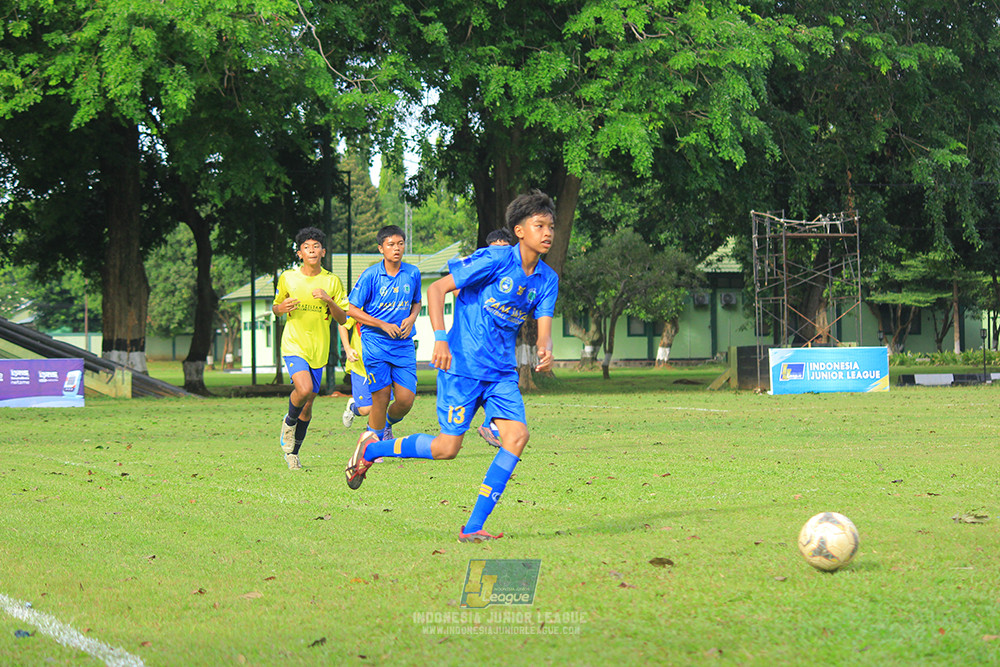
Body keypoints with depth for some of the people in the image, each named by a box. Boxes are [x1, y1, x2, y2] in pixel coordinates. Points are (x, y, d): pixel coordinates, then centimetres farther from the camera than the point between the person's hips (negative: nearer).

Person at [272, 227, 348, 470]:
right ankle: (289, 422, 6)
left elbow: (342, 319, 3)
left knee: (307, 406, 8)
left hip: (318, 349, 2)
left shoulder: (332, 281, 2)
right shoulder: (287, 278, 1)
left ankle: (292, 451, 27)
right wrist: (281, 308, -10)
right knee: (304, 389, -26)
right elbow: (275, 307, 14)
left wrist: (329, 300, -15)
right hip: (293, 344, -2)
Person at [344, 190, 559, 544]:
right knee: (448, 447, -5)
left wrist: (546, 351, -26)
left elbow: (543, 328, -1)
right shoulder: (495, 260, -14)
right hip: (463, 365, -6)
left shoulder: (547, 279, 5)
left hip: (502, 372, 6)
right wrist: (440, 338, -24)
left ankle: (473, 528, -11)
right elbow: (436, 289, -12)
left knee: (517, 435, -15)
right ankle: (371, 449, 21)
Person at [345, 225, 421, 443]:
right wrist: (383, 325, -11)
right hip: (375, 344, -3)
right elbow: (352, 310, -4)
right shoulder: (370, 275, -7)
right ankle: (374, 438, 16)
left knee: (405, 400, -3)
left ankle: (388, 424, 29)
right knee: (381, 398, -6)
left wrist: (411, 318, -1)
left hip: (404, 345, 3)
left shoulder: (413, 273, 4)